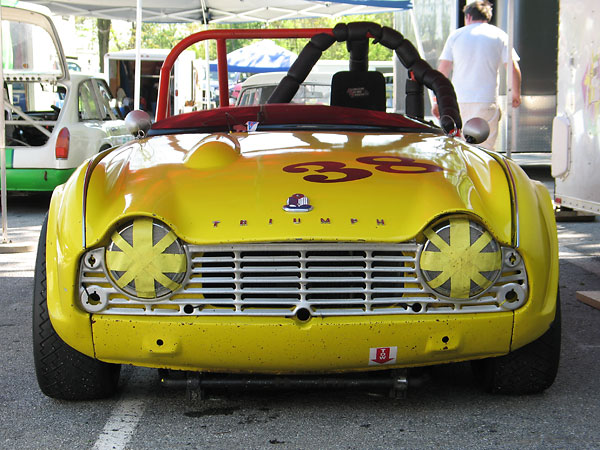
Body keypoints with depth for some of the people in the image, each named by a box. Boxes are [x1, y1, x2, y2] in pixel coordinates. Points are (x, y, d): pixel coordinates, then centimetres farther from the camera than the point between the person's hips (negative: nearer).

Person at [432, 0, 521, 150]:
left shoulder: (455, 35, 9)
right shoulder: (499, 35, 6)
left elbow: (443, 69, 4)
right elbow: (513, 69, 1)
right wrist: (516, 95, 15)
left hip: (458, 101, 2)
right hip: (486, 102, -2)